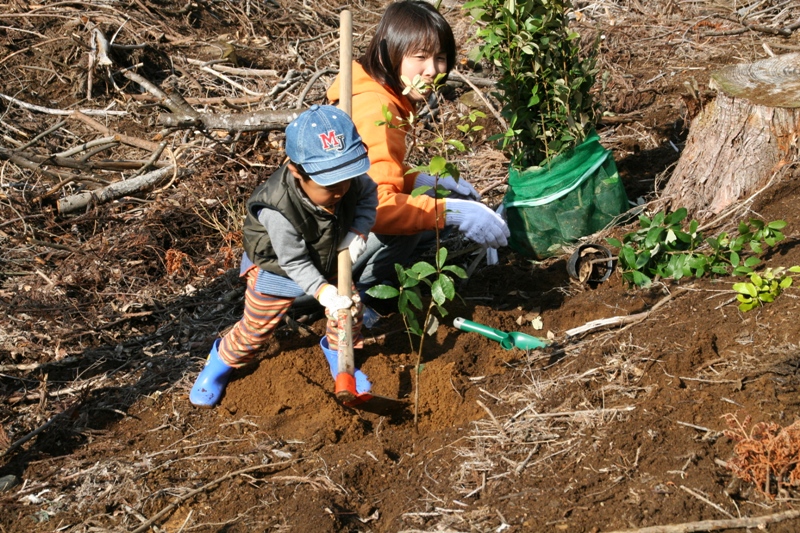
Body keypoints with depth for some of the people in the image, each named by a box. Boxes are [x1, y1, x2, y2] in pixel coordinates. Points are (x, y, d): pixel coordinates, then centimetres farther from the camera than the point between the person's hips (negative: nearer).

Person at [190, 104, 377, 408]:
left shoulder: (350, 179, -29)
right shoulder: (278, 211, -43)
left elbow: (369, 194, -5)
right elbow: (294, 262, -30)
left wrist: (358, 232, -19)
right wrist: (322, 291, -38)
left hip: (328, 261, 5)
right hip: (277, 268, -5)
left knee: (349, 307, 9)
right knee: (256, 327, 9)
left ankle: (338, 354, 38)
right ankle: (221, 363, 36)